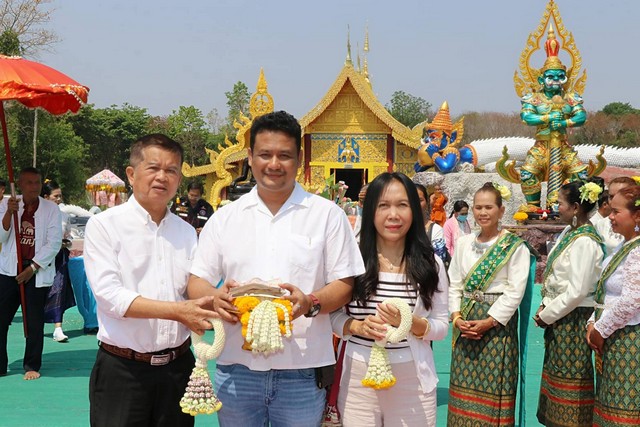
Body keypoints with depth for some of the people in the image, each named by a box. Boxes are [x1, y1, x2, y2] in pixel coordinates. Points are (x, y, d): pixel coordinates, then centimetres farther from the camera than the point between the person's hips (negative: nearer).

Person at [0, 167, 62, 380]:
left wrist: (32, 268, -9)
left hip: (38, 271, -2)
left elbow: (54, 243, -5)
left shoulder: (51, 209, -1)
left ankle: (32, 366, 16)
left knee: (34, 322, 2)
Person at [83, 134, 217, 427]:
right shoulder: (104, 225, -5)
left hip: (177, 367, 4)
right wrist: (178, 310, -21)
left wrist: (215, 300, -12)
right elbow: (109, 295, -15)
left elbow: (195, 291, 11)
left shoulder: (186, 232, 10)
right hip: (122, 370, -4)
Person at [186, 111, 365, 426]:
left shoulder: (327, 215, 3)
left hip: (301, 371, -2)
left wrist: (311, 303, -20)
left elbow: (345, 284, 1)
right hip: (237, 368, 2)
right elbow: (197, 282, 8)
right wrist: (214, 297, -15)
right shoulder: (224, 218, 9)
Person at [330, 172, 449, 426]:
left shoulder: (431, 264, -2)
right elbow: (332, 315, 3)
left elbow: (442, 326, 1)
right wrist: (357, 326, -16)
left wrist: (411, 322, -16)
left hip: (412, 377, 0)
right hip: (358, 376, 0)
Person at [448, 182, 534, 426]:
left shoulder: (515, 247, -4)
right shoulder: (463, 243, 10)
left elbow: (515, 291, -10)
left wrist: (489, 322, -15)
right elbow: (454, 285, 11)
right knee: (464, 386, 7)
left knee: (493, 387, -2)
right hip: (466, 324, 4)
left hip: (498, 323, -4)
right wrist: (456, 317, -4)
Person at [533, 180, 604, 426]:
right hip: (558, 317, 9)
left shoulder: (584, 241, -19)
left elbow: (577, 291, -22)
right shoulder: (568, 232, 8)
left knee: (569, 377, -1)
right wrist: (545, 306, 3)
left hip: (572, 319, -9)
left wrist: (546, 315, -13)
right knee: (558, 373, 15)